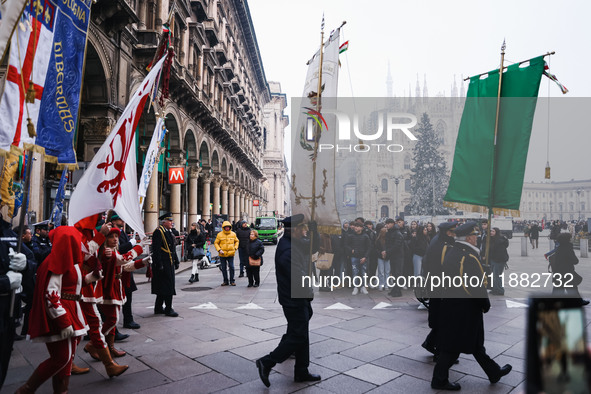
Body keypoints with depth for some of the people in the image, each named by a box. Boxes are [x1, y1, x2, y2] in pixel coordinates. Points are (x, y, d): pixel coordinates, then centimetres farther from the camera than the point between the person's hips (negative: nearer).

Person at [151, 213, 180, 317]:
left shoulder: (169, 232, 16)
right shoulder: (158, 232, -12)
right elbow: (156, 250, -18)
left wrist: (176, 261, 19)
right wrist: (159, 264, -22)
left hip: (169, 264, 9)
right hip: (162, 264, -9)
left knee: (162, 287, 15)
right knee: (168, 286, -5)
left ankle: (158, 308, 25)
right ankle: (168, 309, 2)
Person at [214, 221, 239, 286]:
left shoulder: (233, 234, 4)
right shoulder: (219, 234, -2)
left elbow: (237, 241, 18)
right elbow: (216, 243, 4)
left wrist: (235, 248, 4)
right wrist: (219, 250, -9)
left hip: (231, 254, 0)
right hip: (222, 254, 0)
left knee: (231, 267, -3)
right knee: (223, 268, 7)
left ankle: (232, 281, 8)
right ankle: (225, 281, 18)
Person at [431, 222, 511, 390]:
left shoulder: (450, 253, 7)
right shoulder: (469, 257, -22)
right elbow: (477, 286, -21)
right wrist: (486, 305, -5)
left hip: (450, 305, 10)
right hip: (464, 310, -10)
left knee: (475, 342, 22)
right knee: (453, 346, 2)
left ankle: (494, 372, 38)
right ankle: (439, 380, 13)